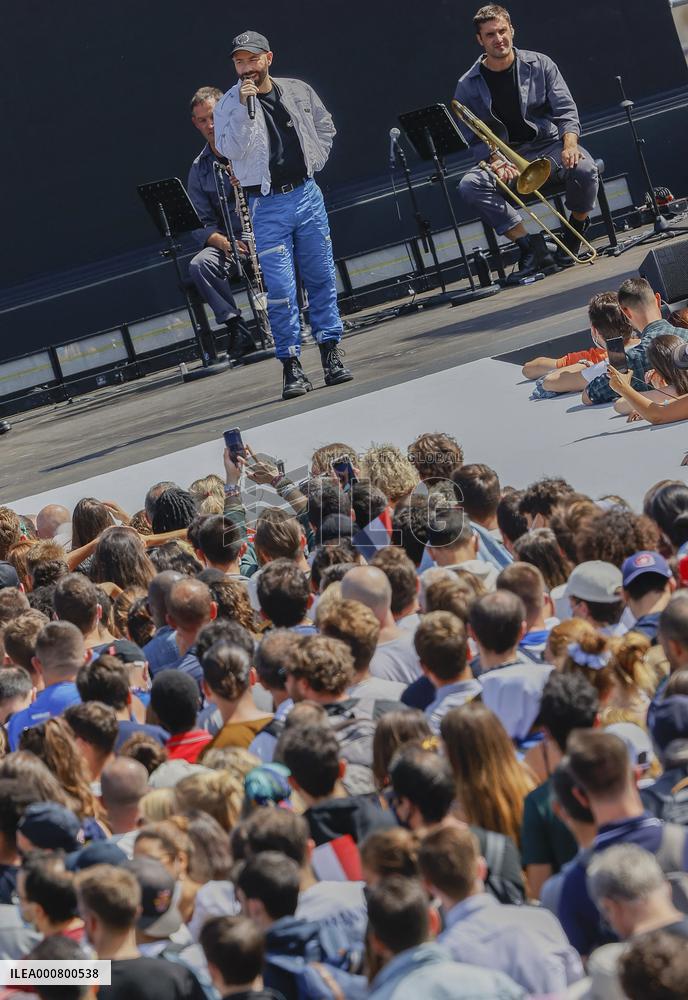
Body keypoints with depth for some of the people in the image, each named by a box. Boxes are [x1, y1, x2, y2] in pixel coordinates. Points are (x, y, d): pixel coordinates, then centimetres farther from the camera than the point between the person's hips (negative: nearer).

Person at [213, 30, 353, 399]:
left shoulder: (299, 92, 7)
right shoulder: (229, 106, -3)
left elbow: (325, 127, 23)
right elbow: (231, 150, -18)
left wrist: (314, 161, 12)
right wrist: (244, 107, -24)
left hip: (306, 194, 3)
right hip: (267, 206, -3)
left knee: (322, 278, 6)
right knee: (280, 289, -7)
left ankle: (331, 354, 15)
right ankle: (291, 366, -1)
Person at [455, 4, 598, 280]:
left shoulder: (539, 65, 1)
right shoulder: (468, 86, 0)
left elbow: (565, 109, -3)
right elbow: (475, 138, -1)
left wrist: (570, 145, -23)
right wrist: (496, 161, -22)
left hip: (548, 144, -1)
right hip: (505, 154, 1)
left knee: (584, 169, -33)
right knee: (469, 186, -29)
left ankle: (575, 234, -3)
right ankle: (528, 249, -23)